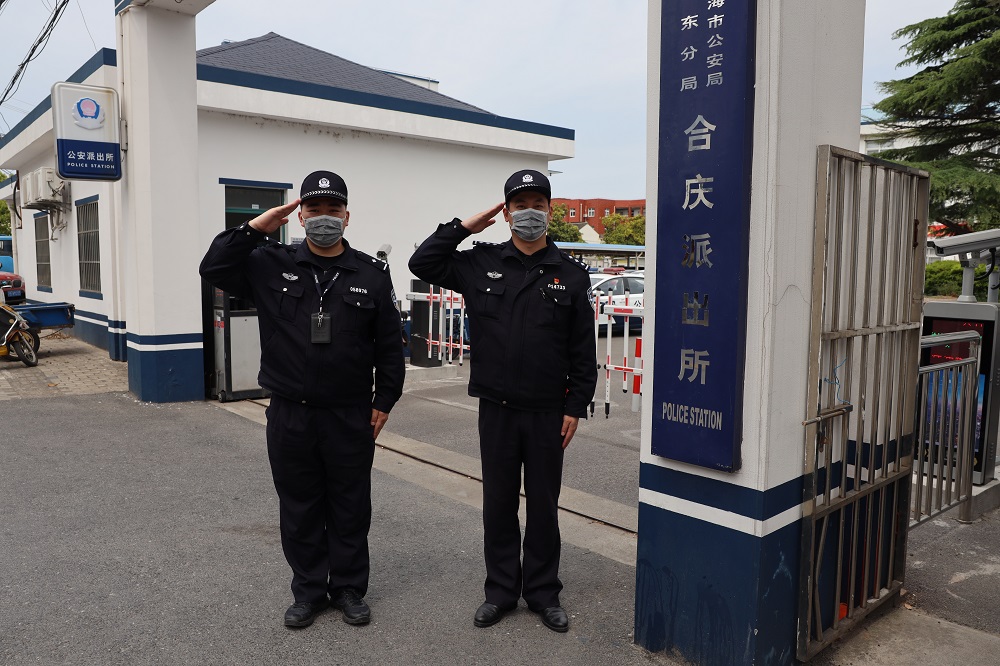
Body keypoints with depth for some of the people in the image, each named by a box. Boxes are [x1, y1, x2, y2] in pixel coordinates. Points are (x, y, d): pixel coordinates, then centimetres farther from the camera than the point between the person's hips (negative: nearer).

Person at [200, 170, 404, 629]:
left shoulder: (372, 274, 0)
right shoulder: (271, 265, 3)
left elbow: (389, 344, 2)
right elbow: (214, 269, -4)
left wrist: (384, 401, 0)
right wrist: (254, 229, -10)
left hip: (351, 418, -1)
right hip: (290, 417, 1)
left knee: (350, 508, 12)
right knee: (299, 509, 13)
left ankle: (349, 589, 30)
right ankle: (309, 591, 30)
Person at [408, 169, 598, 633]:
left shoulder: (569, 274, 0)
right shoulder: (481, 264, 2)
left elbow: (583, 352, 0)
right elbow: (422, 264, 1)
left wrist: (575, 408, -3)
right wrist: (463, 227, -3)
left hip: (548, 413, 0)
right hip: (496, 409, 1)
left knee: (544, 505, 11)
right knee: (498, 503, 11)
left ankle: (543, 593, 27)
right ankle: (501, 590, 28)